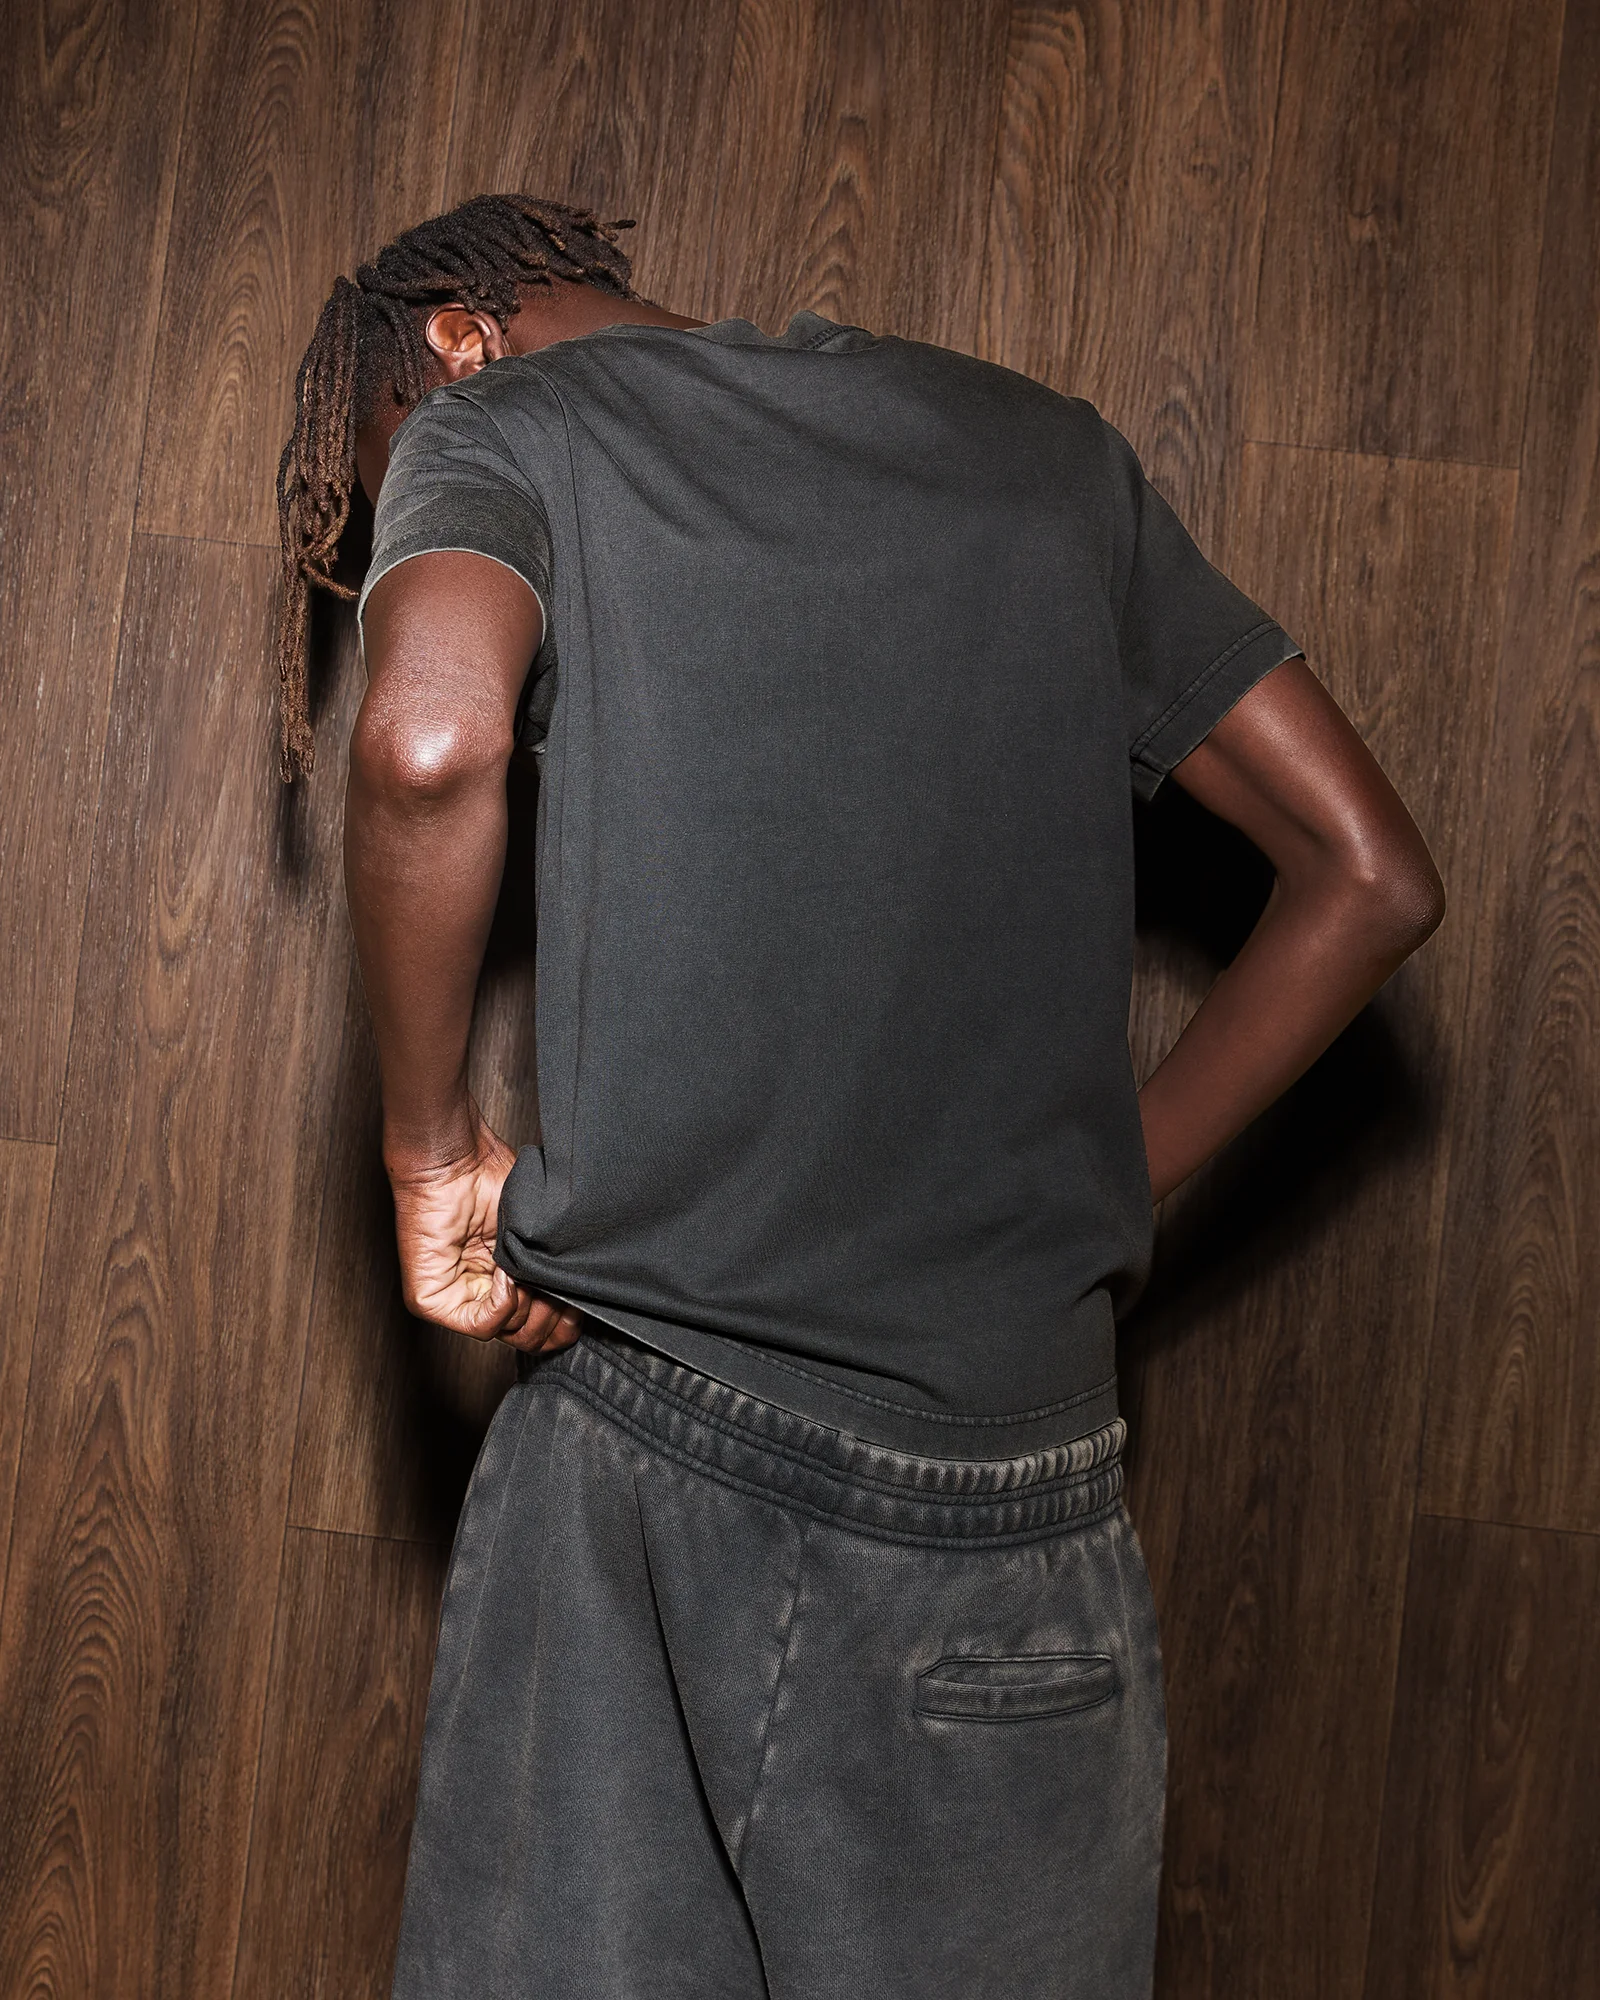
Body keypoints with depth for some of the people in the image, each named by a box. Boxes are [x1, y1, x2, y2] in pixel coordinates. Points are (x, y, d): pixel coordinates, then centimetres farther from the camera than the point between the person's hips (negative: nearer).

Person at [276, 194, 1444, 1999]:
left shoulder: (489, 426, 3)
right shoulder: (1045, 444, 14)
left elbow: (430, 747, -22)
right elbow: (1371, 876, 12)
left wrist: (430, 1150, -9)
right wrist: (1101, 1193, 13)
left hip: (636, 1428, -2)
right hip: (1016, 1478, 3)